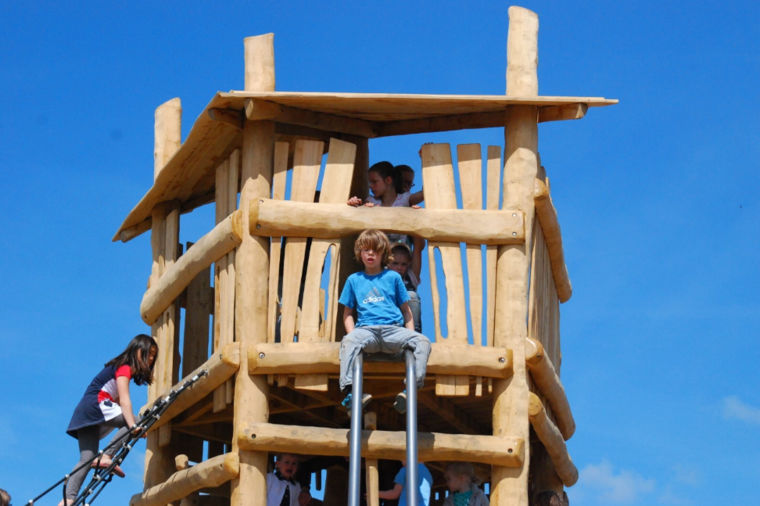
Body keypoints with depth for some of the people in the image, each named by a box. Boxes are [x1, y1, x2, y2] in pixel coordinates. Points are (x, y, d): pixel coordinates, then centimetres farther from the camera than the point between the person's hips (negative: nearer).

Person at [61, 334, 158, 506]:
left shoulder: (123, 369, 24)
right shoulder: (124, 368, -6)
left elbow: (119, 402, 19)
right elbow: (124, 400, -20)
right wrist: (133, 425, -31)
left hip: (83, 414, 9)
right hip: (95, 405, -9)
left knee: (87, 459, 0)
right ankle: (106, 456, -21)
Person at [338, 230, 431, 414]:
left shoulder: (393, 277, 18)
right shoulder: (354, 280, 19)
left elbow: (406, 310, 19)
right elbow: (348, 313, 18)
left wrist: (410, 333, 5)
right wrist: (353, 334, -1)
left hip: (394, 330, 1)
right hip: (366, 330, -1)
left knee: (422, 341, -26)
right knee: (348, 342, -35)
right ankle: (350, 391, -42)